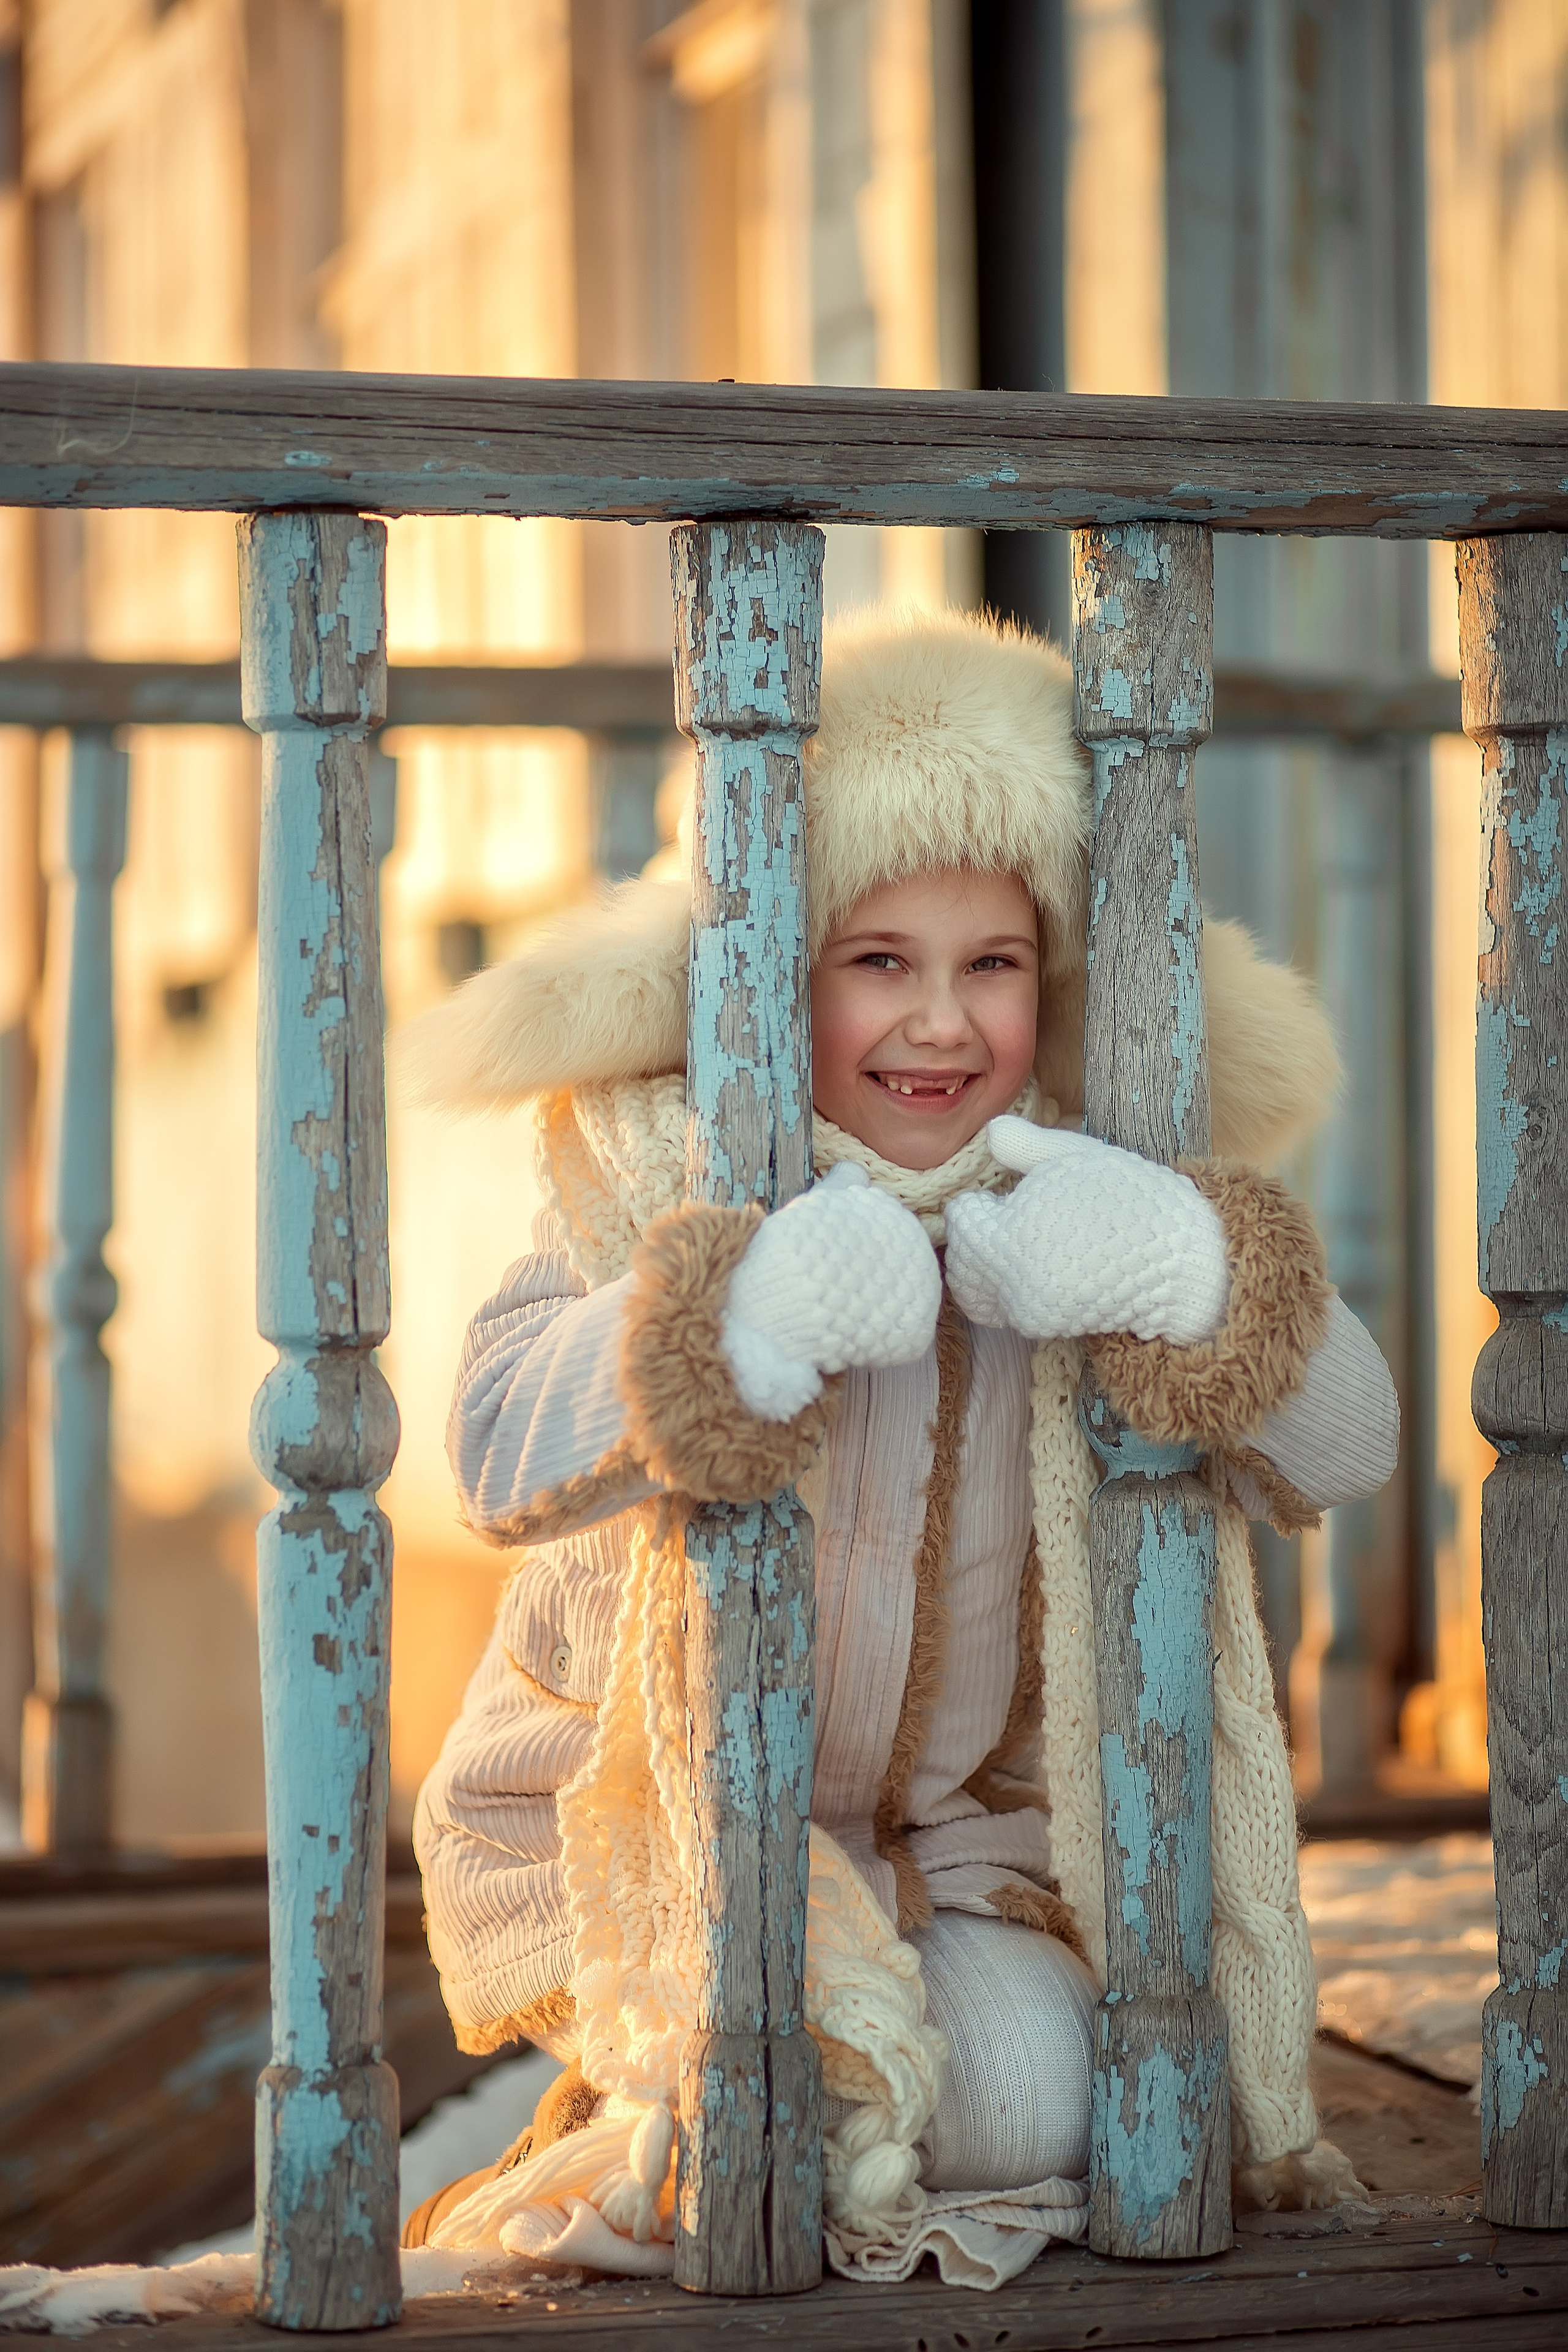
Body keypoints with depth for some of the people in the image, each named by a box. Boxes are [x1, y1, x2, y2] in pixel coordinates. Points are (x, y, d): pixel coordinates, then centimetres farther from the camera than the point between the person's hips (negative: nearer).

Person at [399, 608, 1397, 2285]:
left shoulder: (1086, 1192, -8)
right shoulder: (669, 1164, -17)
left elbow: (1342, 1451, -16)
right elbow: (499, 1452, -31)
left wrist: (1200, 1278, -37)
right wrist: (746, 1320, -49)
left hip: (967, 1821, 3)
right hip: (660, 1809, -3)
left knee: (1032, 2106, -16)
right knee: (804, 2093, -22)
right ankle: (647, 2086, 11)